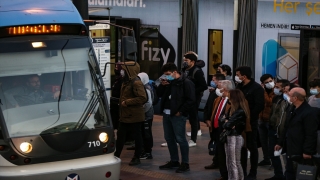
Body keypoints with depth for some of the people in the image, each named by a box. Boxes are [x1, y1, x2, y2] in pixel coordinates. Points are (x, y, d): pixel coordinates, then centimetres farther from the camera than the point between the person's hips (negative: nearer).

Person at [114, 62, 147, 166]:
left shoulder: (136, 83, -18)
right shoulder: (126, 82, 12)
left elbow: (143, 98, -27)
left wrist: (127, 102, -24)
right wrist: (121, 102, 9)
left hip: (134, 116, -9)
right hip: (125, 115, 9)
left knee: (137, 136, 4)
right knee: (120, 135, 13)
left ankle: (137, 157, 13)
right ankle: (116, 155, 23)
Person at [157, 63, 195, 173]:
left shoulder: (186, 83, -10)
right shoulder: (168, 82, 14)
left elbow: (191, 100, -15)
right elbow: (159, 94, 18)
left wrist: (181, 111, -15)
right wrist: (162, 85, 0)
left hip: (178, 115, -8)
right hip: (166, 114, 8)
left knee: (180, 139, -7)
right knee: (169, 138, 13)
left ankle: (185, 163, -1)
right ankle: (174, 161, 24)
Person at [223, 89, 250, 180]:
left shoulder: (240, 112, -20)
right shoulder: (233, 109, 10)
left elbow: (227, 125, -24)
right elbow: (226, 119, 10)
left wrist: (227, 124, -2)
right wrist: (228, 124, -10)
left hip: (235, 138, -9)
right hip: (229, 137, 9)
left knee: (234, 163, -2)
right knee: (229, 163, 17)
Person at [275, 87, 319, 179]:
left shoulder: (309, 112, -20)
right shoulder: (292, 110, 12)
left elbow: (311, 135, -22)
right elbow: (286, 129, 20)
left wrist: (308, 152, -22)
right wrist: (280, 143, 20)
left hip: (301, 152, -9)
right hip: (290, 150, 9)